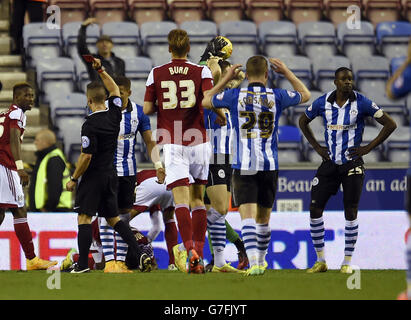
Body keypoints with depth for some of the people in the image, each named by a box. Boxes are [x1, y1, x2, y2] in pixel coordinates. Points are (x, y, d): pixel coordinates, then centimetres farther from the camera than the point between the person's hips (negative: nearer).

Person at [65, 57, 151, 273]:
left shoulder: (90, 125, -17)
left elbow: (86, 156, -18)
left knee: (84, 217, -2)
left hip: (93, 176, -7)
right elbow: (115, 90, 22)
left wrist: (73, 179, -8)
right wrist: (101, 70, 25)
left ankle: (83, 263, -5)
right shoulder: (114, 115, 2)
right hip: (111, 174, 7)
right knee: (113, 217, 14)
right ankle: (140, 254, 4)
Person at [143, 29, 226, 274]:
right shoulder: (201, 72, 0)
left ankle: (190, 250, -27)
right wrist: (222, 116, 5)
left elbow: (147, 109, 4)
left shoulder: (156, 74, 3)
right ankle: (199, 255, 11)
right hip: (198, 141, 1)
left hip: (171, 143, -1)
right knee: (198, 199, 12)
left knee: (181, 200, -8)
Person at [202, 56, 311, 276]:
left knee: (247, 216, -10)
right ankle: (261, 262, 32)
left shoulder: (235, 95, -2)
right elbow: (305, 95, 21)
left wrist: (226, 79, 24)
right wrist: (286, 72, 27)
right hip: (269, 166, 2)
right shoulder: (276, 97, 1)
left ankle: (253, 263, -28)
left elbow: (206, 101, 16)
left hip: (243, 167, -2)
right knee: (263, 217, 17)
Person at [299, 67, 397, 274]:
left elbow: (390, 124, -3)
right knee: (315, 210, -2)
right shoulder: (323, 103, 1)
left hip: (352, 164, -3)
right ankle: (320, 261, 9)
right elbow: (303, 121, 19)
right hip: (330, 163, 3)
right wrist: (316, 147, 9)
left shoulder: (361, 103, -7)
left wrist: (368, 148, -6)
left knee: (350, 213, -2)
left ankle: (347, 262, 8)